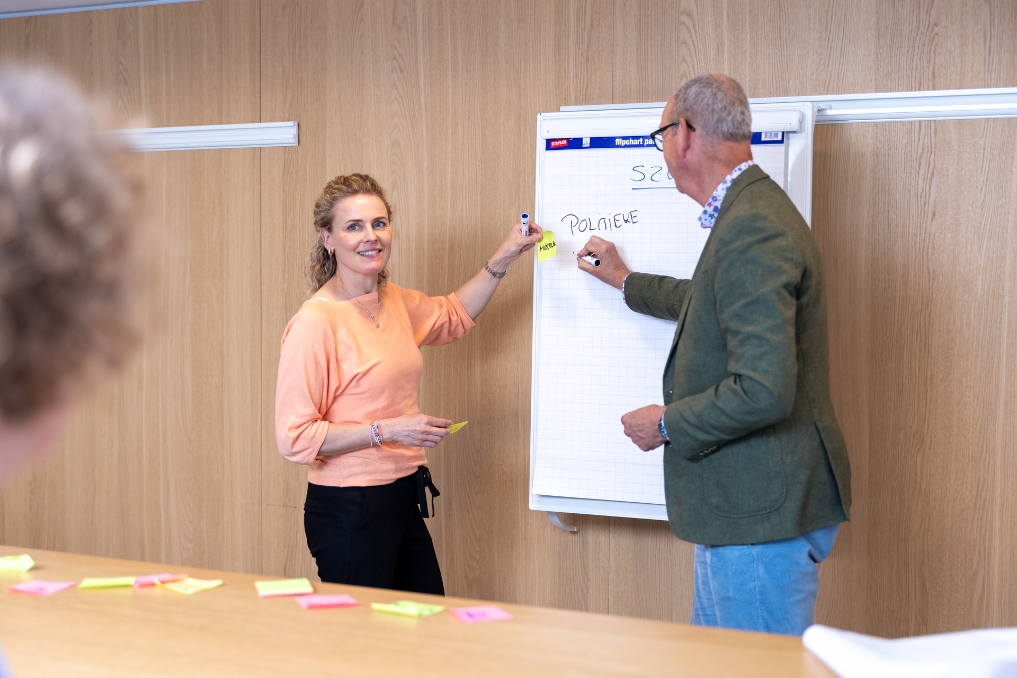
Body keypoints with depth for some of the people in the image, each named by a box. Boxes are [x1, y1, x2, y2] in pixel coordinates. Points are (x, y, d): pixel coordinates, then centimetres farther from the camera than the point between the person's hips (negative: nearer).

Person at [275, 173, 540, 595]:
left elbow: (452, 316, 28)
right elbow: (295, 438, -18)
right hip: (349, 511, -7)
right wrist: (387, 429, -19)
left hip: (404, 500, 8)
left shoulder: (395, 302, 6)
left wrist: (502, 259, 18)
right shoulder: (315, 322, -17)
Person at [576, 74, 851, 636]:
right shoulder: (751, 213, 12)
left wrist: (666, 423, -14)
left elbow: (764, 390, -29)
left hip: (762, 513, -11)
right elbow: (712, 304, 33)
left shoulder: (752, 229, -23)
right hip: (740, 504, 11)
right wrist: (626, 282, 43)